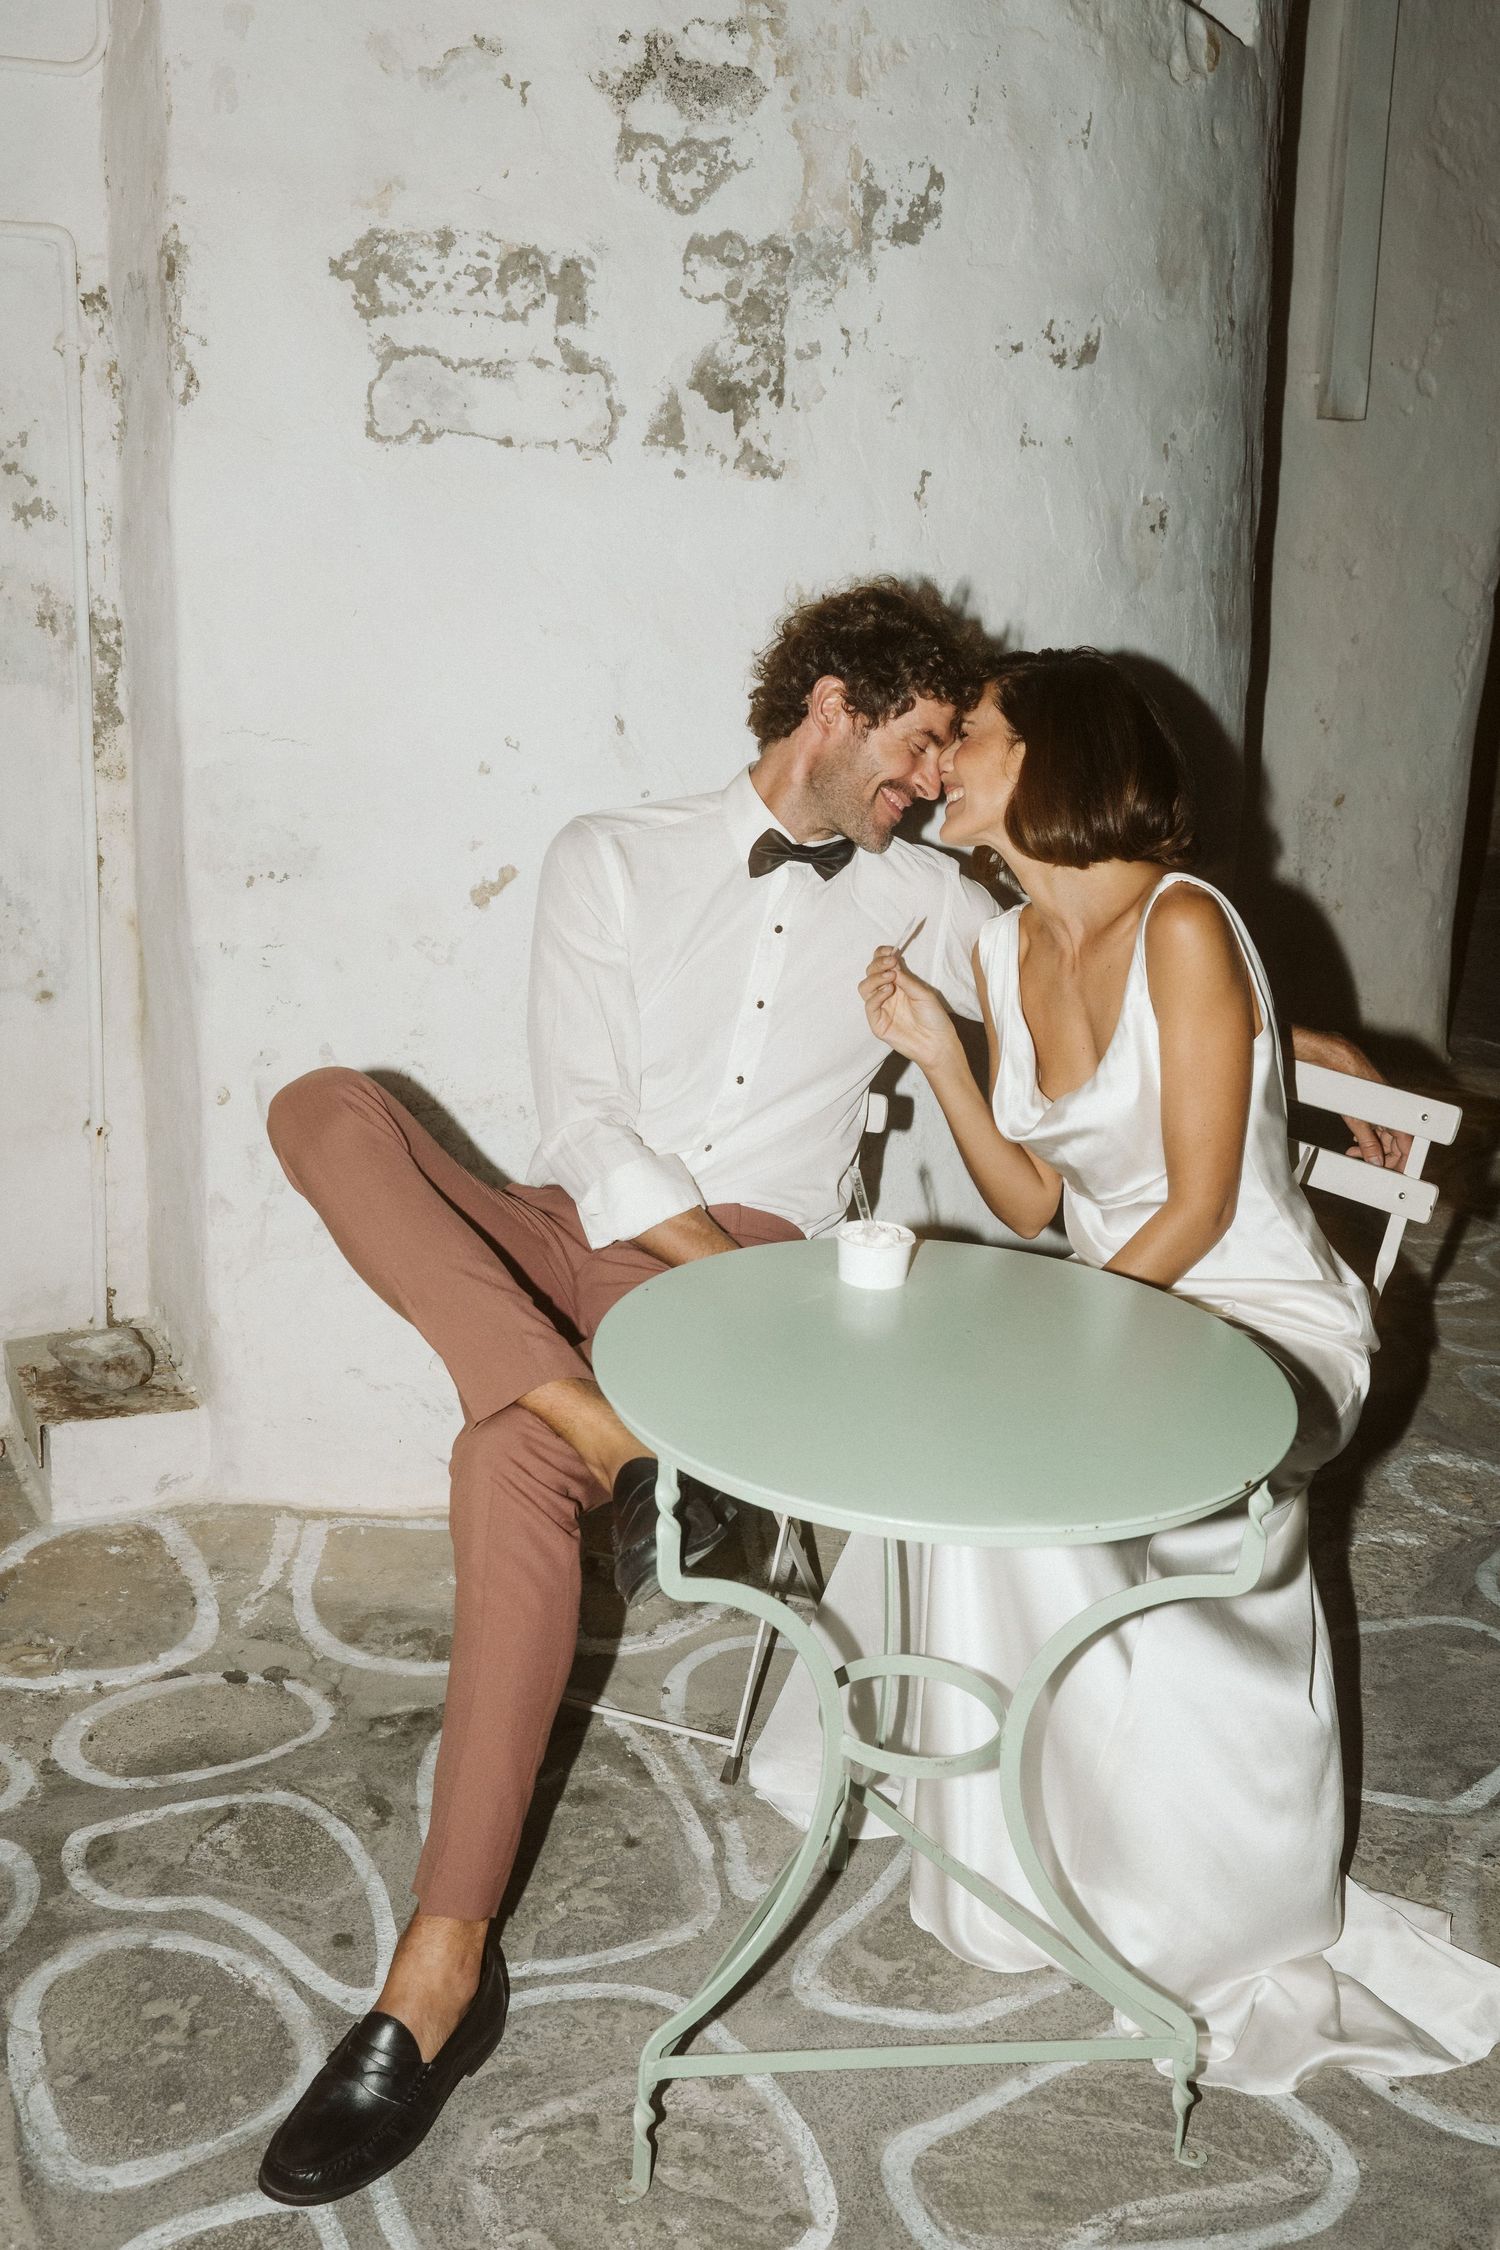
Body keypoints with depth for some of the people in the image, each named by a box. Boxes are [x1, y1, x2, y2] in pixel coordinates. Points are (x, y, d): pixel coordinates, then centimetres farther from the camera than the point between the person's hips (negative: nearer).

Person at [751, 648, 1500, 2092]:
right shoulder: (1004, 951, 4)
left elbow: (1197, 1209, -18)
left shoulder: (1183, 926, -19)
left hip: (1264, 1322, -7)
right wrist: (938, 1056, -6)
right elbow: (1032, 1205, 4)